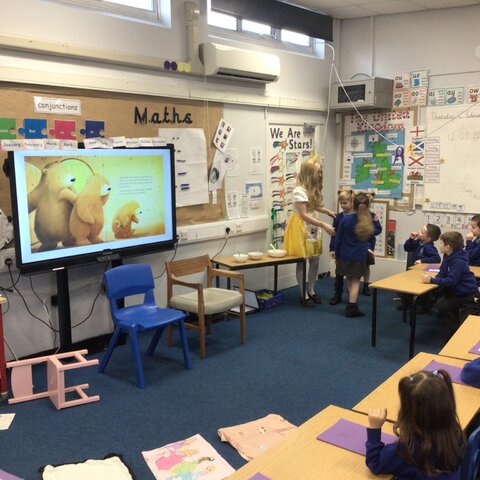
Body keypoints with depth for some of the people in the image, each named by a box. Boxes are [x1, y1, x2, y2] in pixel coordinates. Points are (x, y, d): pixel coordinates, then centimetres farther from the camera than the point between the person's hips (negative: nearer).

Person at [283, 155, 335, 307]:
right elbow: (304, 216, -23)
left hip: (313, 228, 8)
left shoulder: (314, 189, 6)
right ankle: (303, 295, 11)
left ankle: (311, 291, 24)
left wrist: (328, 211, 2)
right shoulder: (299, 191, -20)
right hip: (301, 228, -8)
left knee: (315, 260, 10)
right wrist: (324, 225, -26)